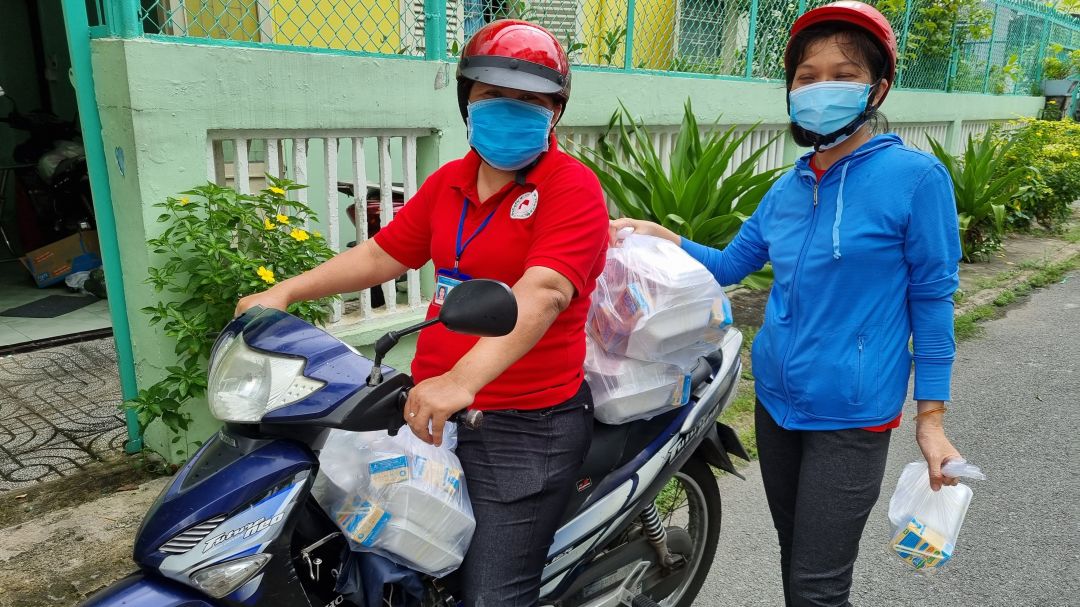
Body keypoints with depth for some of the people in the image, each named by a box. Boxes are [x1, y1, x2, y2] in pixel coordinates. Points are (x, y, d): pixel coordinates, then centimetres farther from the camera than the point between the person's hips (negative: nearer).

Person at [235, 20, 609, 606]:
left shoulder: (573, 187, -12)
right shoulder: (449, 181, 11)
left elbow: (542, 293, -28)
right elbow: (384, 252, 15)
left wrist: (463, 380, -41)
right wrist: (283, 292, 7)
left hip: (525, 426, -7)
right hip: (432, 410, 7)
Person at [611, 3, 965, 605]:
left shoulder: (915, 176, -11)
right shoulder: (790, 187, 5)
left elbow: (932, 300, -8)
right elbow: (729, 263, 14)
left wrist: (931, 421, -7)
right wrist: (655, 233, 1)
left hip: (851, 416, -5)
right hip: (776, 399, 6)